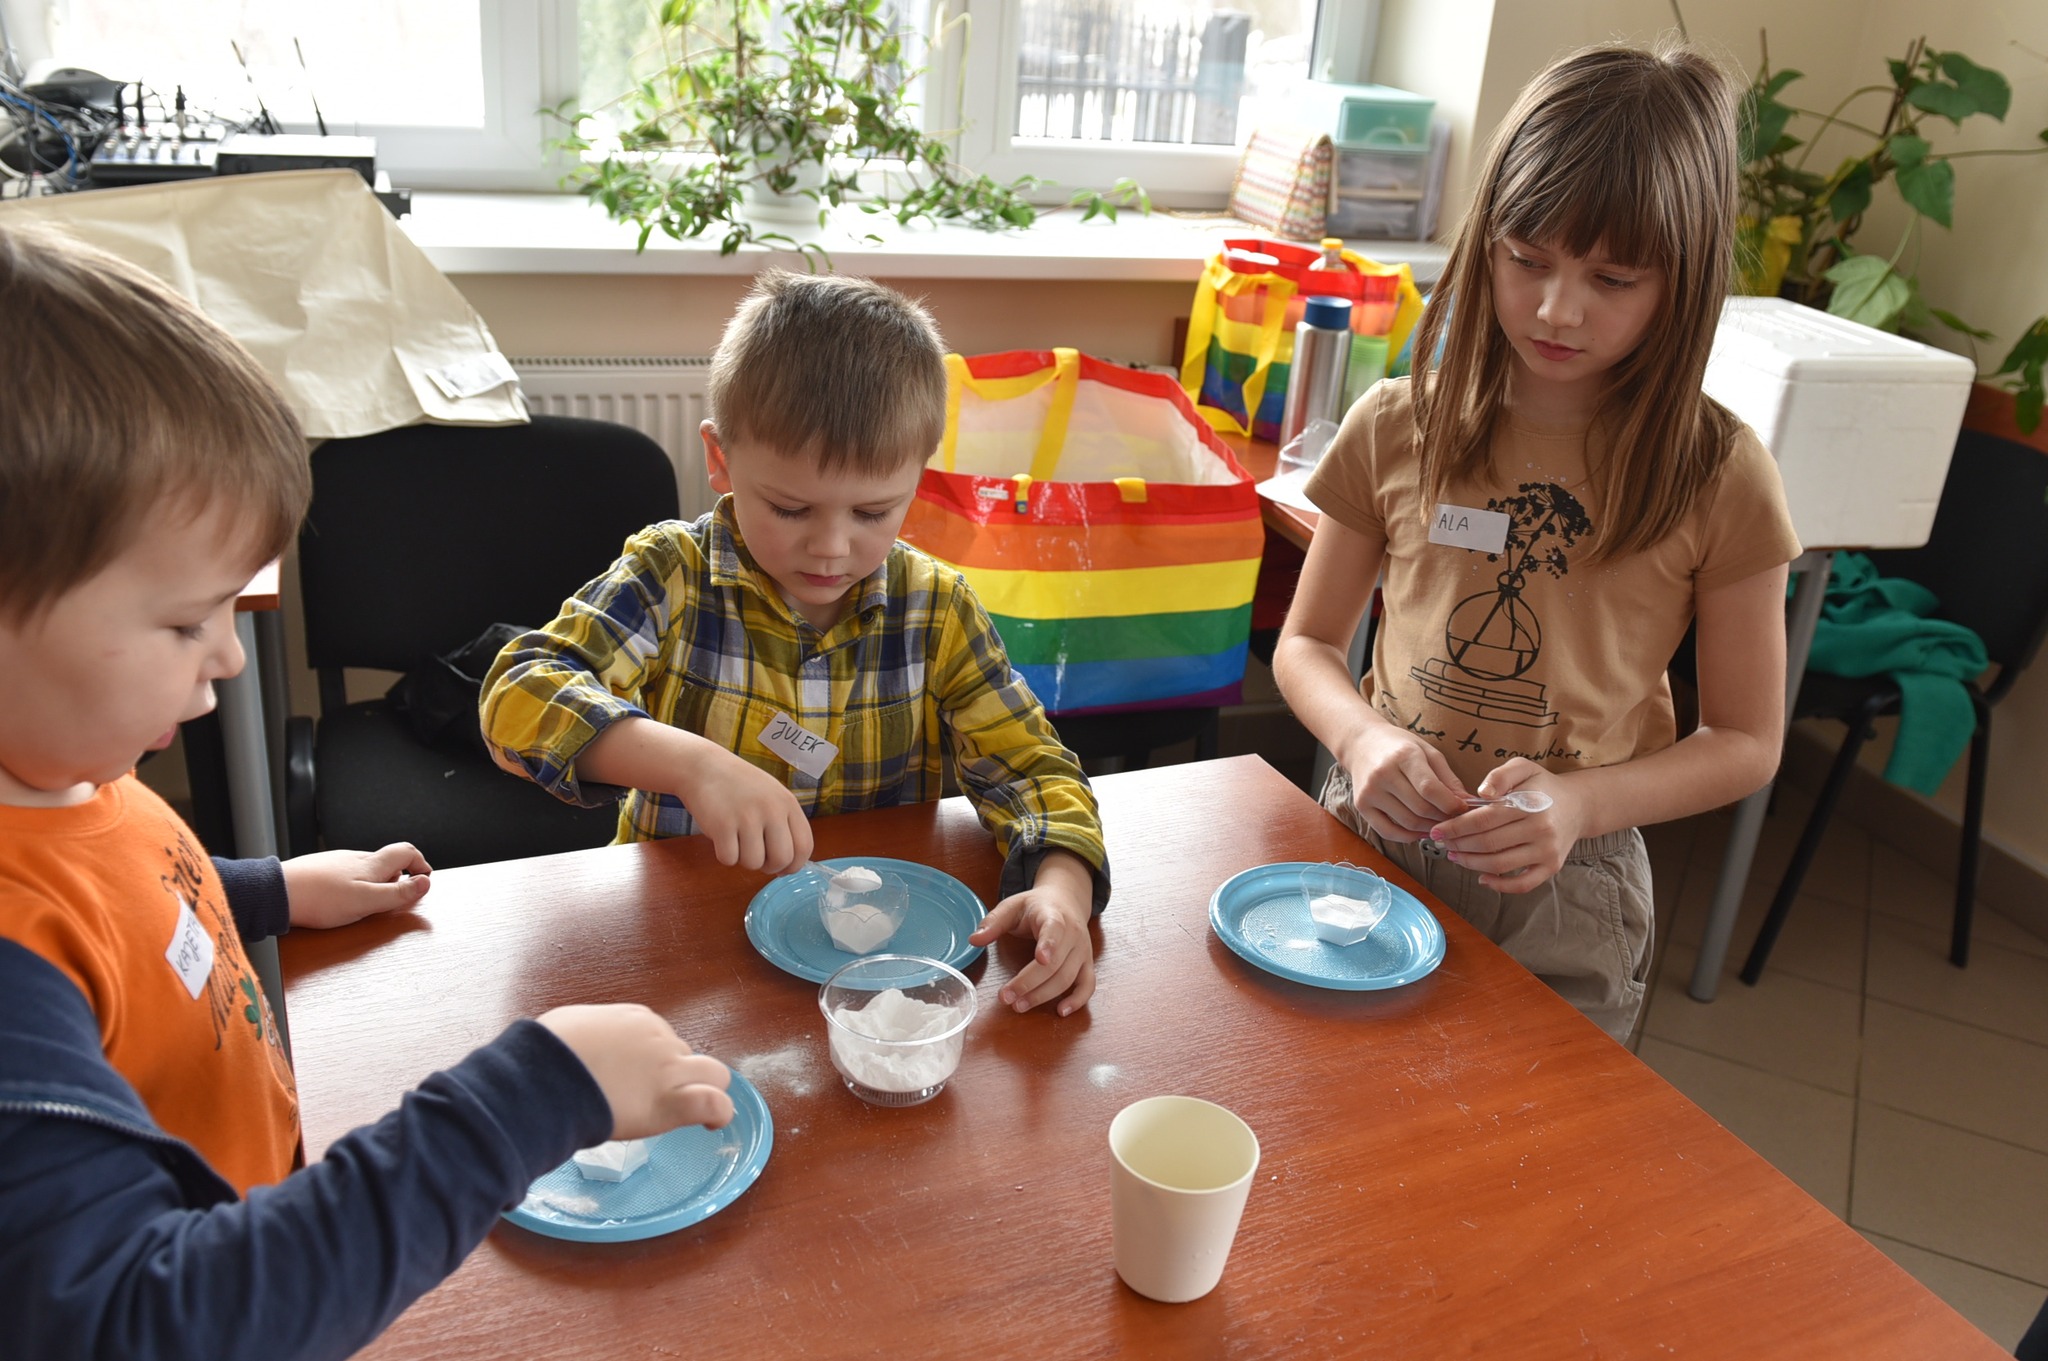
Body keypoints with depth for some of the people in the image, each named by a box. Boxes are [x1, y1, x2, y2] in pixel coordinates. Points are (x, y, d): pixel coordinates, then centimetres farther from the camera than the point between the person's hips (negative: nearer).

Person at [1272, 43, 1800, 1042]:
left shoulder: (1718, 478, -9)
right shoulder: (1397, 429, -5)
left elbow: (1746, 741, -3)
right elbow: (1308, 642, 4)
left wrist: (1580, 803, -20)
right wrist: (1364, 740, -18)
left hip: (1561, 892, -1)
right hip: (1371, 837, 2)